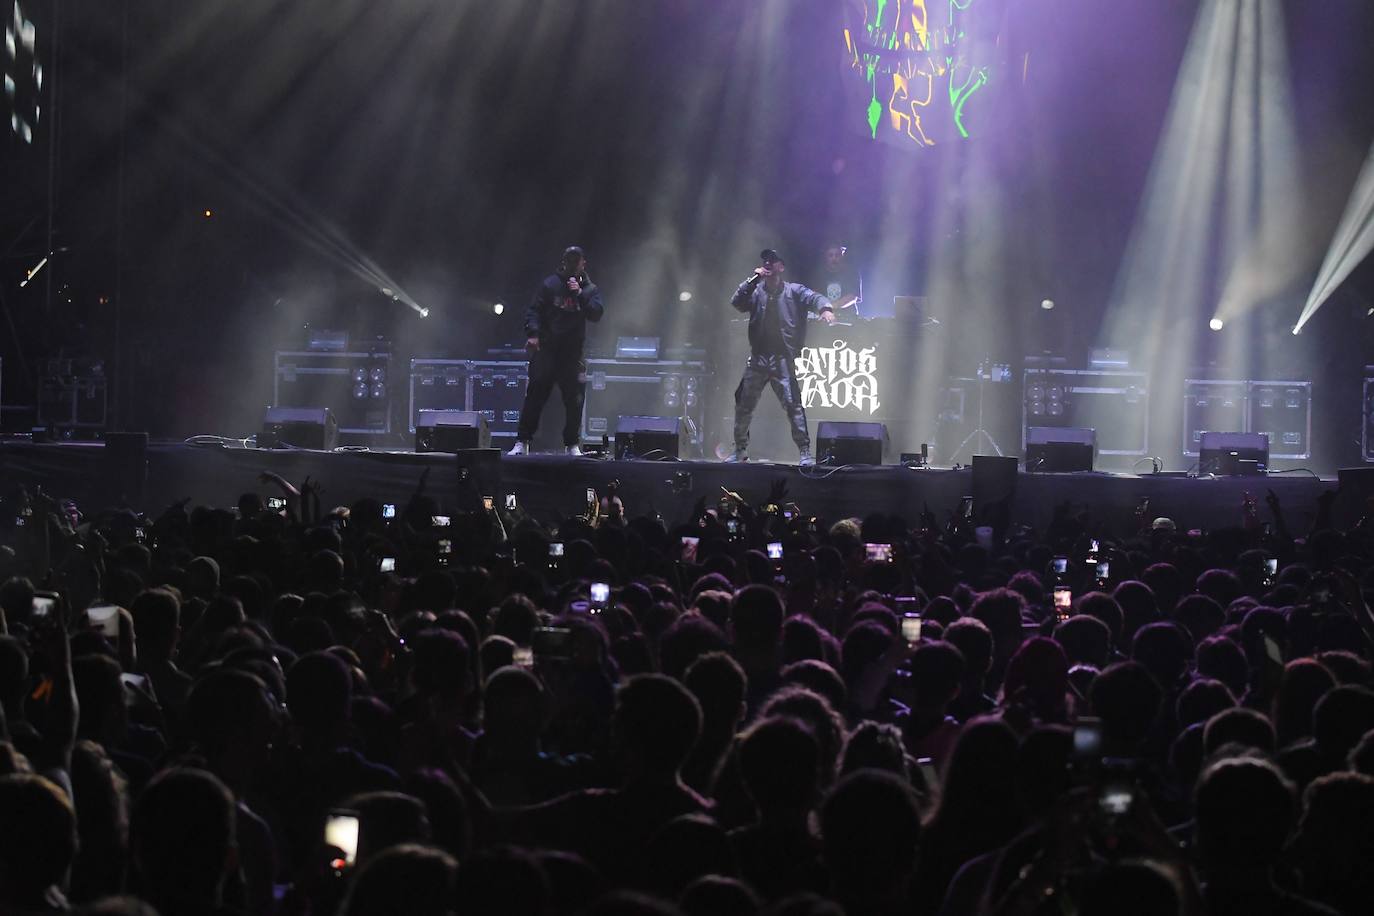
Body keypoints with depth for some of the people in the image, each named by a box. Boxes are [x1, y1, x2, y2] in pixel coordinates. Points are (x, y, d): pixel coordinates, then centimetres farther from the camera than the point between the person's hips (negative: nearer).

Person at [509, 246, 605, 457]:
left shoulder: (590, 289, 10)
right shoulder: (550, 284, 4)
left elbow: (596, 314, -5)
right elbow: (533, 310, -1)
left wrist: (580, 295, -15)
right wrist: (533, 333, -16)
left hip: (573, 353, 2)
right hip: (546, 350, -2)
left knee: (575, 399, 0)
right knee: (535, 395, -5)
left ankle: (572, 444, 12)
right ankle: (522, 442, -2)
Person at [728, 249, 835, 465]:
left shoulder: (793, 291, 4)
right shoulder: (756, 291, 12)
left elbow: (814, 298, -11)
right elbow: (736, 303, -2)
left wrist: (825, 308, -34)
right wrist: (753, 279, -7)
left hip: (783, 359, -3)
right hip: (757, 358, 4)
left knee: (793, 403, -15)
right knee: (743, 405, 7)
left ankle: (805, 452, -12)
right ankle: (739, 450, 22)